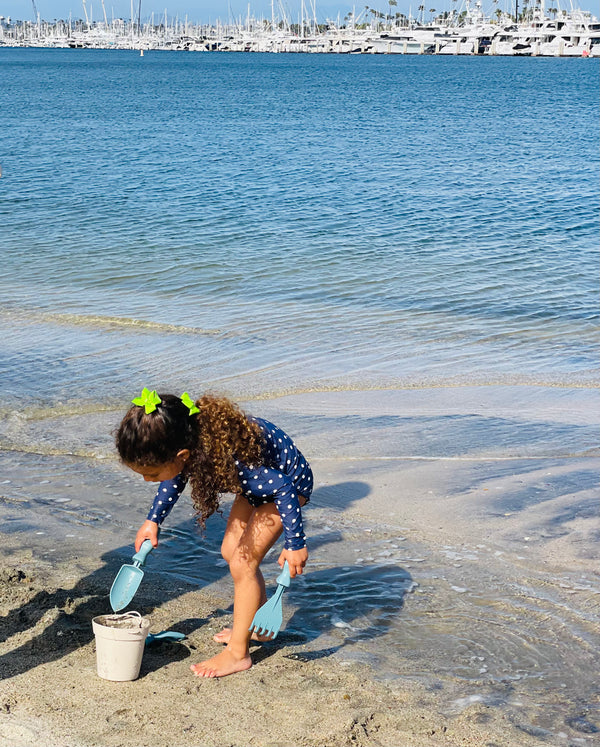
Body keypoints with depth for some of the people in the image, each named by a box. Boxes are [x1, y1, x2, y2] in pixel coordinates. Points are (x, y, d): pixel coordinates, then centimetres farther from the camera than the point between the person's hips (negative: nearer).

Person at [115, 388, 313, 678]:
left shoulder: (223, 459, -44)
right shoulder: (186, 440, -21)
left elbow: (284, 489, -32)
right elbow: (176, 478, 6)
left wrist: (295, 544, -24)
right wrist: (153, 520, 7)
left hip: (291, 479, -8)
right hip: (265, 477, 9)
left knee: (242, 564, -10)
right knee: (231, 552, 15)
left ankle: (237, 653, 4)